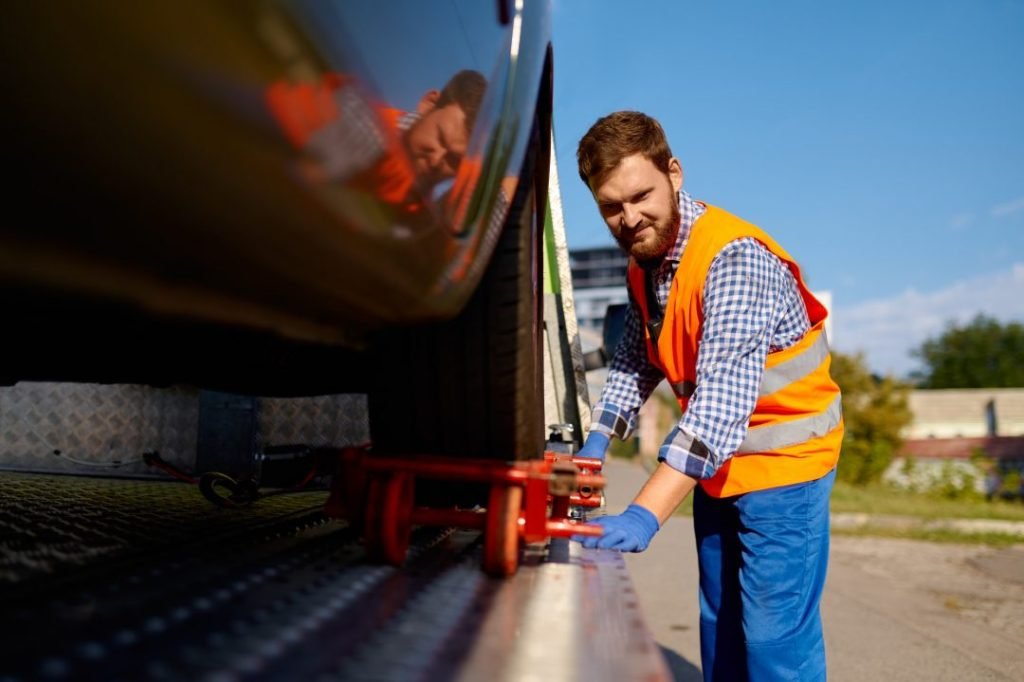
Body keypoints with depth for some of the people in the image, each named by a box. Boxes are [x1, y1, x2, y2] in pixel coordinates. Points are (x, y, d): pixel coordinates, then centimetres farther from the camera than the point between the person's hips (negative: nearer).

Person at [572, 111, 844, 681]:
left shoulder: (733, 257, -27)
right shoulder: (643, 260, -1)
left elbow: (724, 399, -36)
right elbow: (634, 361, 9)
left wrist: (643, 516, -43)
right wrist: (596, 445, -4)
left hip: (781, 463, -7)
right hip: (715, 465, 8)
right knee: (720, 629, 18)